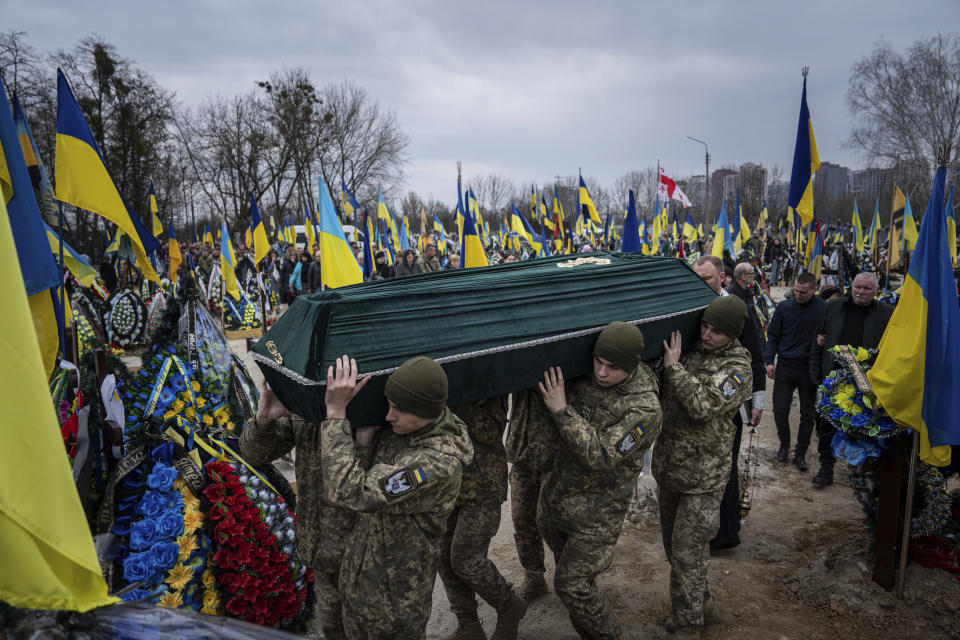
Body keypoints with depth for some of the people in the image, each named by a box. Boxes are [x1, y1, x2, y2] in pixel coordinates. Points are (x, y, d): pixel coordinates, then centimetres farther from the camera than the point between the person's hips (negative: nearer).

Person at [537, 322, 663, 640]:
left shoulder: (644, 408, -24)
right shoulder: (584, 379, -7)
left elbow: (601, 456, -29)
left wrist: (561, 410, -32)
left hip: (597, 509, -6)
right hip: (557, 494, 6)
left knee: (571, 583, -1)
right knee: (571, 571, 24)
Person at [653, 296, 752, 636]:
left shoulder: (738, 368, -13)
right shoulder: (686, 349, 4)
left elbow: (704, 405, -29)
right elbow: (661, 394, 15)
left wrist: (674, 366, -22)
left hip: (702, 478, -7)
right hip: (668, 467, 7)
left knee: (687, 552, 0)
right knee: (672, 543, 19)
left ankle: (686, 623, 19)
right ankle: (701, 602, 39)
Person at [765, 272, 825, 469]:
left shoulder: (824, 309, -6)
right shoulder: (784, 307, -1)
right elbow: (773, 336, 5)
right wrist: (769, 361, -3)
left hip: (810, 370, -1)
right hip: (785, 366, 1)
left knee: (808, 414, 8)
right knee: (780, 410, 3)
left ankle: (800, 454, 23)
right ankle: (784, 444, 27)